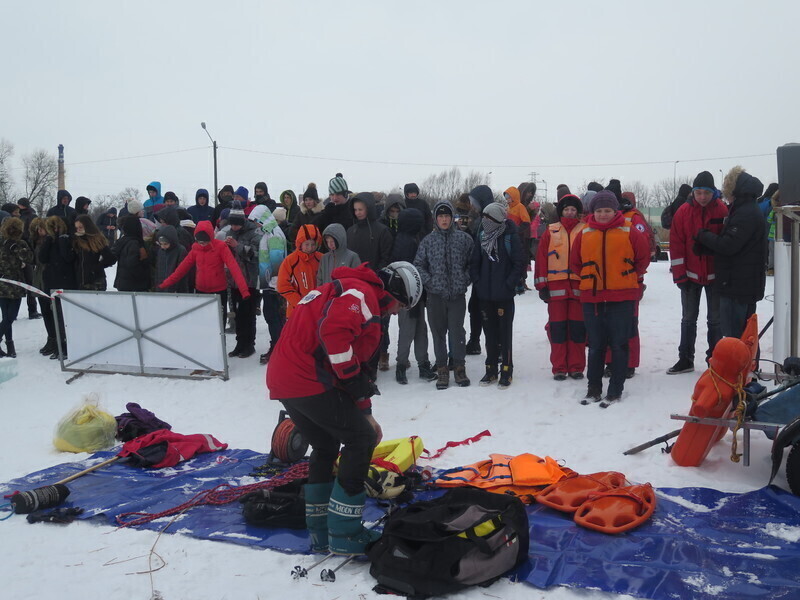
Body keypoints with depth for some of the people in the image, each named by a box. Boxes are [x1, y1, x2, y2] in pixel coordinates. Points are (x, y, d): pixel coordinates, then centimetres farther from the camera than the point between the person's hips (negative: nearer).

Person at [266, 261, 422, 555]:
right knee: (361, 440, 0)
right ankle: (344, 537, 6)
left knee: (325, 447, 22)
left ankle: (321, 533, 31)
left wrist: (364, 413, 23)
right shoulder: (361, 292, -7)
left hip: (283, 380, 10)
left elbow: (355, 358, 25)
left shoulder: (345, 291, 26)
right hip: (308, 381, -10)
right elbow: (334, 331, -28)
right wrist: (355, 378, -16)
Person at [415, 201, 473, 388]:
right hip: (435, 294, 1)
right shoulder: (428, 240, 4)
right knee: (438, 332, 8)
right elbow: (418, 264, 7)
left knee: (457, 331, 0)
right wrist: (429, 281, -3)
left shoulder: (464, 238, 3)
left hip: (457, 294, -1)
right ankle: (441, 369, 18)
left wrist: (465, 280, -2)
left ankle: (459, 367, 15)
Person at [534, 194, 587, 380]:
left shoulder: (585, 231, 6)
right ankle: (559, 368, 12)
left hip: (579, 286, 0)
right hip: (556, 287, 0)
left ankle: (576, 367, 13)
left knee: (577, 327, 3)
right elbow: (541, 259, 4)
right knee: (557, 327, 3)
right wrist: (542, 286, -2)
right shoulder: (551, 232, 8)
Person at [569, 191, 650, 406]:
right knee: (595, 345, 10)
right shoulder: (585, 234, 5)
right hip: (592, 298, 3)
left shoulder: (629, 232, -2)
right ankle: (594, 388, 21)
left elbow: (643, 257, 7)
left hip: (622, 298, -2)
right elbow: (575, 262, 16)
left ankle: (615, 390, 11)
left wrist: (631, 278, 9)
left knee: (618, 344, 3)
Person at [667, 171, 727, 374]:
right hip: (691, 274, 1)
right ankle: (685, 359, 17)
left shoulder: (722, 210, -8)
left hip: (715, 274, -1)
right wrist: (679, 274, -7)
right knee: (688, 319, 9)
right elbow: (676, 244, -4)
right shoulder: (683, 211, -5)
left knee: (715, 319, 7)